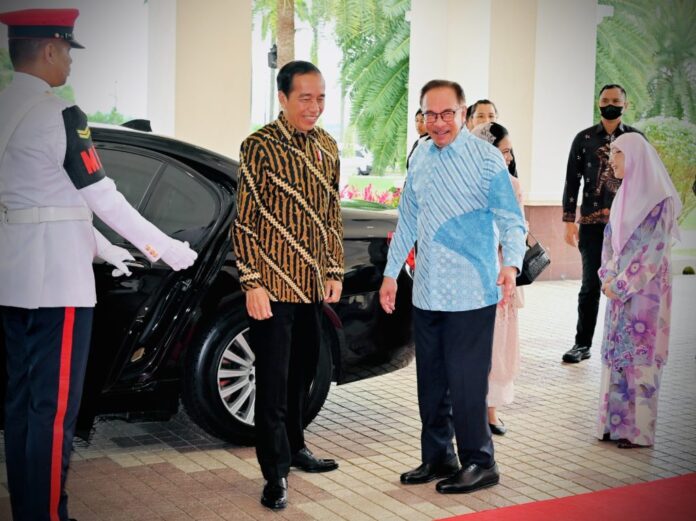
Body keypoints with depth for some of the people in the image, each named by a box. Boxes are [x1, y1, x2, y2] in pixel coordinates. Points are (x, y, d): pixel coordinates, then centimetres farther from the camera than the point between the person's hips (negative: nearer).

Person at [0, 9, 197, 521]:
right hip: (55, 278, -9)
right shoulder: (58, 115, -14)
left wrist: (106, 249, 27)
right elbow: (103, 199, -14)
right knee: (54, 407, -2)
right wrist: (170, 250, -4)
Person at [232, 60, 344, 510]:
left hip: (314, 284, 6)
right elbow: (245, 222, -10)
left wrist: (335, 272, 10)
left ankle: (295, 445, 34)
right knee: (273, 379, -1)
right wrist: (252, 283, -14)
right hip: (274, 285, -6)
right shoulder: (259, 147, -10)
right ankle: (276, 473, 6)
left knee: (303, 371, 17)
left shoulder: (327, 147, 8)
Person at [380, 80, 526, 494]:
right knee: (431, 382, 12)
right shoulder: (420, 157, 11)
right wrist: (391, 273, 18)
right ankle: (437, 458, 25)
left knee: (465, 382, -3)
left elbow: (512, 220, -8)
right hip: (427, 291, 6)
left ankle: (479, 463, 12)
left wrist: (511, 264, -25)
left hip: (471, 293, -6)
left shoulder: (486, 158, -7)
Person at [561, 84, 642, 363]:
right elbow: (572, 180, 5)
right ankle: (583, 344, 12)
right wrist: (569, 220, -1)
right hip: (592, 222, 0)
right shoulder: (584, 138, 5)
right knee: (591, 285, 3)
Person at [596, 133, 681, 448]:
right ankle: (616, 423, 17)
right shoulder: (624, 196, 11)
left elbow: (653, 252, -15)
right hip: (618, 289, 7)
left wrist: (621, 284, -14)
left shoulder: (659, 200, -12)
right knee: (615, 354, 8)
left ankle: (639, 430, 7)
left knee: (640, 355, -2)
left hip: (644, 290, -7)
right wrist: (608, 278, 1)